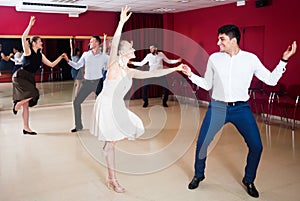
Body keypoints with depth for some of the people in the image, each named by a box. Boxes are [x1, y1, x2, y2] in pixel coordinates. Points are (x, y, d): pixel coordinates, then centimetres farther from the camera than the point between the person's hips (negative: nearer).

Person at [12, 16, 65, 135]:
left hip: (30, 79, 7)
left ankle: (26, 128, 13)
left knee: (26, 105, 8)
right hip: (20, 76, -7)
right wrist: (30, 25, -27)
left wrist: (60, 57, 6)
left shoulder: (40, 55, 10)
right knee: (33, 94, -30)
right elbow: (23, 38, -26)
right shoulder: (28, 51, -9)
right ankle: (16, 105, -1)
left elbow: (51, 64, 13)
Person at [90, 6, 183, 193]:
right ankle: (113, 179, 13)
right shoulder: (114, 64, -8)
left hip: (118, 107, 7)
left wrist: (175, 68, 13)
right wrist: (122, 23, -32)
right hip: (106, 105, -7)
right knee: (112, 141, -1)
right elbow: (114, 44, -25)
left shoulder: (130, 71, 10)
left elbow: (153, 73, 13)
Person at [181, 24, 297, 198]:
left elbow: (271, 80, 3)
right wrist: (191, 75, -2)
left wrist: (284, 60, -5)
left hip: (241, 108, 0)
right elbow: (207, 85, 9)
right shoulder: (214, 58, 0)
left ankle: (249, 181, 23)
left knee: (256, 146, -2)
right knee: (202, 143, -1)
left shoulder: (251, 59, -2)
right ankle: (199, 175, 26)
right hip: (218, 107, 1)